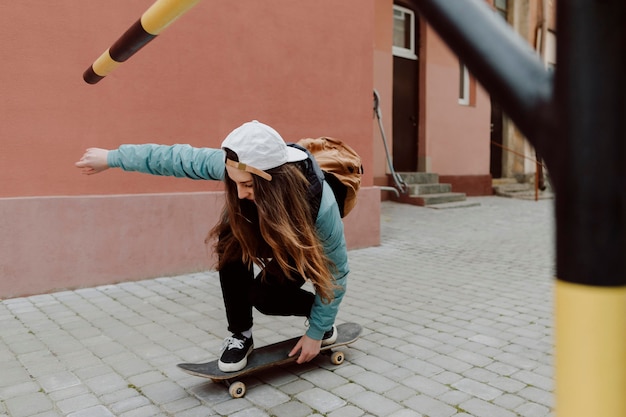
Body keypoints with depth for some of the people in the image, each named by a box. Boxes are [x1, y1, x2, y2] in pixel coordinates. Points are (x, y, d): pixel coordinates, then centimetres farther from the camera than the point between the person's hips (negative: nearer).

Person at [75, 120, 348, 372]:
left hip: (304, 249, -3)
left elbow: (335, 270, -27)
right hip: (258, 230, 3)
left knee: (264, 296, -25)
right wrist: (111, 157, -14)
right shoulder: (237, 166, -36)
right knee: (231, 241, -29)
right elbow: (177, 158, -23)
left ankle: (321, 316, 7)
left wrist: (316, 332, -22)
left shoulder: (321, 205, -42)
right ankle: (240, 335, -10)